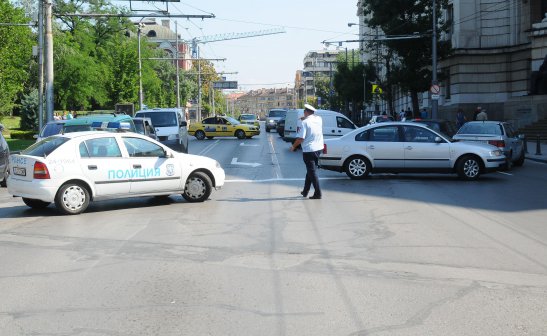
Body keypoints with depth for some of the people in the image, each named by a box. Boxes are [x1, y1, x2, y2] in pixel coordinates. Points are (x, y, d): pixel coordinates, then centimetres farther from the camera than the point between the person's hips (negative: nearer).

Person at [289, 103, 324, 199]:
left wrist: (293, 146, -4)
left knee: (312, 172, -2)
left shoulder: (305, 122, -15)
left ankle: (318, 193, -5)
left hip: (309, 150, -7)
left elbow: (301, 138, -19)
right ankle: (305, 191, 27)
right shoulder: (319, 119, 4)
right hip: (318, 148, 7)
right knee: (310, 170, 18)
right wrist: (306, 118, 34)